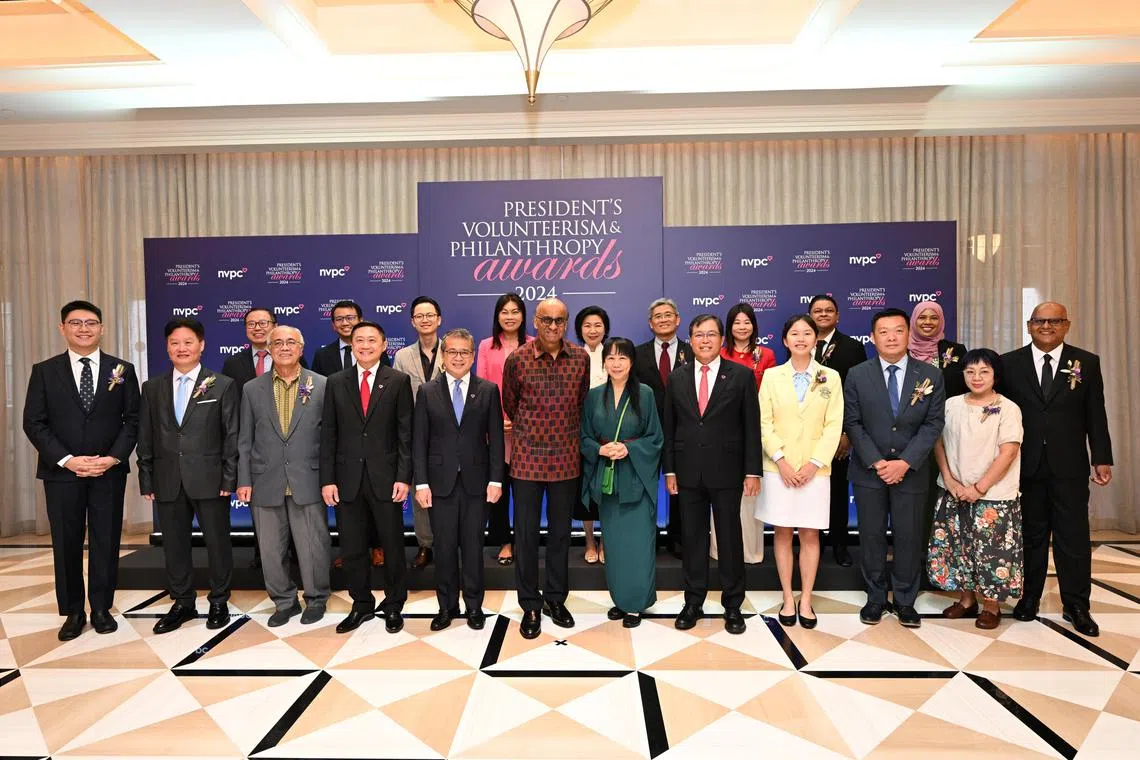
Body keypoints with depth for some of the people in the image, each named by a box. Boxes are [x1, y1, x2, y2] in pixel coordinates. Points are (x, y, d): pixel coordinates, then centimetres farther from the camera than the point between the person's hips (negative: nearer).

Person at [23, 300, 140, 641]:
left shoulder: (122, 369, 4)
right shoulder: (44, 371, 4)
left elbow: (133, 419, 1)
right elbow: (34, 423, -1)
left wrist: (113, 457, -11)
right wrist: (66, 460, -12)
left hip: (109, 471, 0)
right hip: (61, 472, 0)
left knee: (106, 542, 7)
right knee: (66, 543, 8)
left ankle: (102, 608, 20)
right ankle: (73, 612, 22)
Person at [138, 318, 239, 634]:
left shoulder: (223, 386, -1)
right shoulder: (152, 387, 9)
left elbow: (232, 436, -3)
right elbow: (145, 438, 9)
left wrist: (229, 479, -8)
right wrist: (146, 481, 4)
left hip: (209, 479, -3)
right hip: (167, 481, 3)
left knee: (217, 543, 6)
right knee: (174, 545, 12)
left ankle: (219, 602, 23)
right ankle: (182, 603, 28)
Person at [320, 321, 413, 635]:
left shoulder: (399, 381, -1)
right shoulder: (336, 383, 5)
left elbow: (406, 432, -3)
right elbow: (328, 434, 4)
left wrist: (404, 476, -9)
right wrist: (327, 479, -1)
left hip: (385, 477, -2)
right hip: (348, 477, 2)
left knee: (393, 545, 9)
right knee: (352, 548, 11)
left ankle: (393, 606, 26)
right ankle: (361, 604, 29)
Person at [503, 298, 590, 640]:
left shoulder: (581, 358, 0)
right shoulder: (517, 360, -6)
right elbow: (510, 405, 8)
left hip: (566, 458, 2)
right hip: (527, 457, -2)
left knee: (561, 532, 13)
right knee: (526, 533, 6)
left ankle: (556, 598, 30)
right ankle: (530, 605, 22)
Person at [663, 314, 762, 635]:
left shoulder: (741, 376, -1)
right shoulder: (677, 378, 6)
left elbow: (752, 426, -2)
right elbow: (669, 427, 7)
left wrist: (752, 471, -6)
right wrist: (669, 470, 3)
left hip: (727, 472, -2)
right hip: (688, 472, 2)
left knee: (730, 538, 8)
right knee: (692, 538, 11)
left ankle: (732, 605, 23)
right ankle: (693, 602, 25)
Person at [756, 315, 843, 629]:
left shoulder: (831, 377, 4)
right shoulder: (771, 376, 3)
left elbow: (834, 425, -1)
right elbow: (764, 423, -1)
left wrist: (814, 463, -10)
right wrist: (781, 460, -11)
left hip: (815, 469, 0)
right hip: (779, 468, 0)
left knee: (810, 534, 5)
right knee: (783, 533, 6)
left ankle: (806, 600, 16)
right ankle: (788, 599, 17)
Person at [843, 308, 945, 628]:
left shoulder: (930, 376, 0)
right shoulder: (857, 376, -1)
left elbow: (933, 424, -3)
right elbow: (852, 424, -3)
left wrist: (905, 462, -13)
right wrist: (876, 462, -12)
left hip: (911, 470, 0)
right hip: (868, 470, 0)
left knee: (909, 537, 7)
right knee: (871, 536, 7)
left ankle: (905, 601, 24)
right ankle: (876, 598, 22)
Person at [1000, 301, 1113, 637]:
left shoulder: (1087, 362, 3)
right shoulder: (1010, 363, 1)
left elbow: (1096, 416, 4)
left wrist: (1102, 459, 0)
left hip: (1069, 466, 0)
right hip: (1025, 465, 0)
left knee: (1074, 537, 5)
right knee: (1030, 535, 10)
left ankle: (1076, 606, 18)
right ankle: (1029, 598, 23)